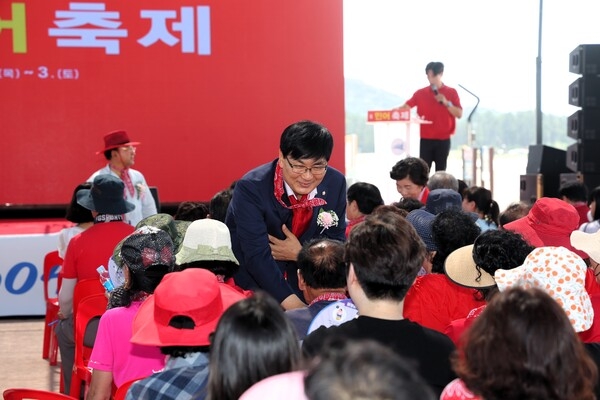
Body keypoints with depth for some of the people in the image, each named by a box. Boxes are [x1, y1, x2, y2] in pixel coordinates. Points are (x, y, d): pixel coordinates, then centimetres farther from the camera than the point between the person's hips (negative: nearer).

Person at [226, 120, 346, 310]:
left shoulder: (336, 183, -11)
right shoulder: (251, 188, -23)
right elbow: (257, 256, -29)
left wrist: (300, 254, -21)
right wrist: (292, 304, -38)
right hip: (251, 284, -3)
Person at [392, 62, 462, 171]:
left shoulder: (451, 92, 2)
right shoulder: (420, 93, 5)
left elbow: (459, 114, -2)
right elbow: (406, 106, -1)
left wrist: (446, 103, -15)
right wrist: (396, 110, -21)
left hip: (443, 140, -1)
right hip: (425, 139, 1)